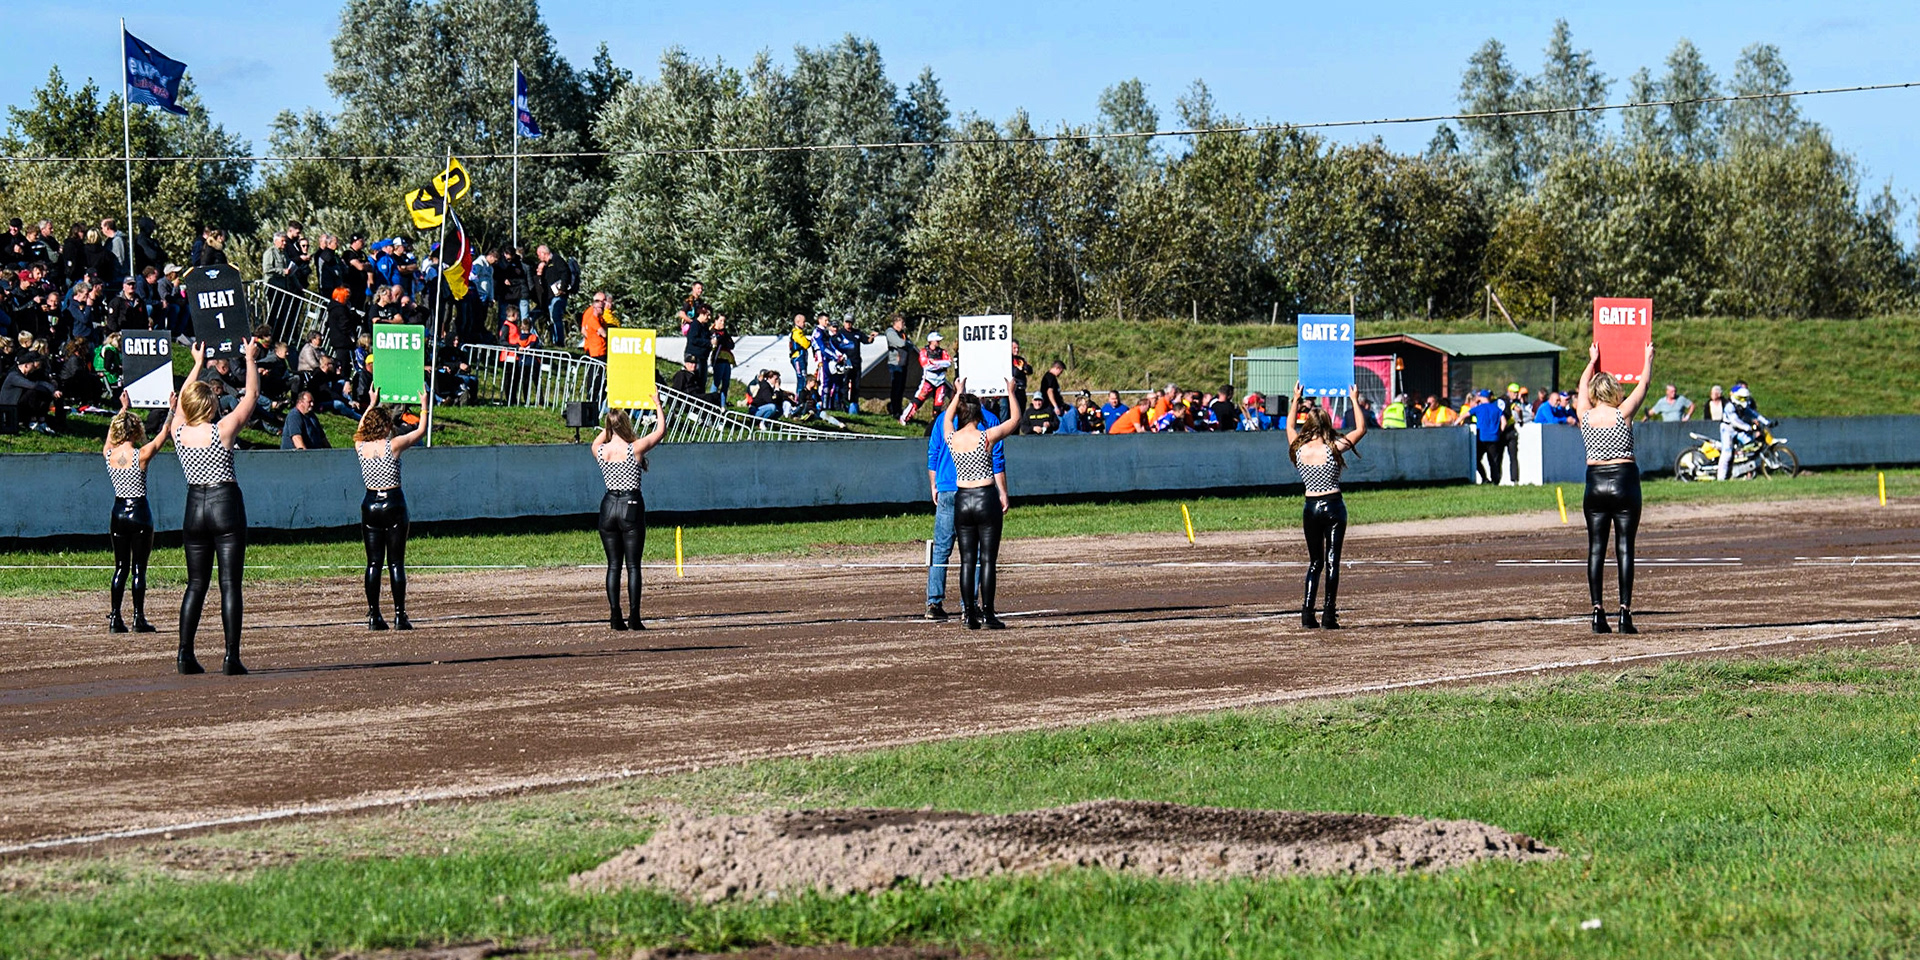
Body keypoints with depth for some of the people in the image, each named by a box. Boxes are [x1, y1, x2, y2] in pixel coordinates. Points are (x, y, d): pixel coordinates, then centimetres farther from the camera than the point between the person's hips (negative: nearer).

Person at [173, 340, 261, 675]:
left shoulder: (179, 431, 0)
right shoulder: (223, 430, -10)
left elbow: (182, 399, 21)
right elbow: (251, 395, 1)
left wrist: (198, 364, 32)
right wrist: (250, 359, 14)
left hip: (194, 509, 4)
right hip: (226, 506, -4)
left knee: (196, 584, 11)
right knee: (230, 584, -3)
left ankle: (185, 655, 6)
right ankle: (231, 657, -7)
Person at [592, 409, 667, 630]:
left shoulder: (599, 450, 0)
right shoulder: (635, 448, -9)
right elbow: (661, 430, 5)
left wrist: (611, 421, 35)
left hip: (608, 507, 3)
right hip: (632, 507, -3)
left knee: (613, 565, 7)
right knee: (633, 565, 0)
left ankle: (615, 617, 1)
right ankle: (634, 617, -5)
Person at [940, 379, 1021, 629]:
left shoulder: (952, 437, 0)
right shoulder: (987, 437, -10)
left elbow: (947, 418, 25)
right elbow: (1015, 419, 6)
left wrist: (959, 394, 35)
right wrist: (1011, 392, 19)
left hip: (961, 501, 4)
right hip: (986, 498, -4)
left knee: (967, 560, 7)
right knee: (987, 559, -1)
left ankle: (969, 614, 5)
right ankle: (987, 613, -3)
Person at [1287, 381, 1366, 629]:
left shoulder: (1299, 448, -2)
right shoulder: (1333, 448, -10)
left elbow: (1290, 427, 20)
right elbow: (1361, 429, 2)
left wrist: (1296, 400, 29)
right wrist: (1354, 400, 9)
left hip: (1310, 508, 3)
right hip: (1334, 506, -3)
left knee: (1315, 562, 13)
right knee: (1332, 561, 1)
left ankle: (1307, 613, 2)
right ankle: (1329, 615, -3)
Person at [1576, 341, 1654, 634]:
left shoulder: (1585, 415, 1)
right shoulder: (1622, 413, -6)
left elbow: (1583, 385, 21)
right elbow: (1642, 385, 8)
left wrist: (1593, 360, 37)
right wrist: (1648, 359, 25)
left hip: (1595, 483, 3)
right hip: (1624, 481, -2)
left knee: (1596, 548, 4)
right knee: (1625, 548, -2)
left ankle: (1597, 611, -2)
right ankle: (1625, 611, -7)